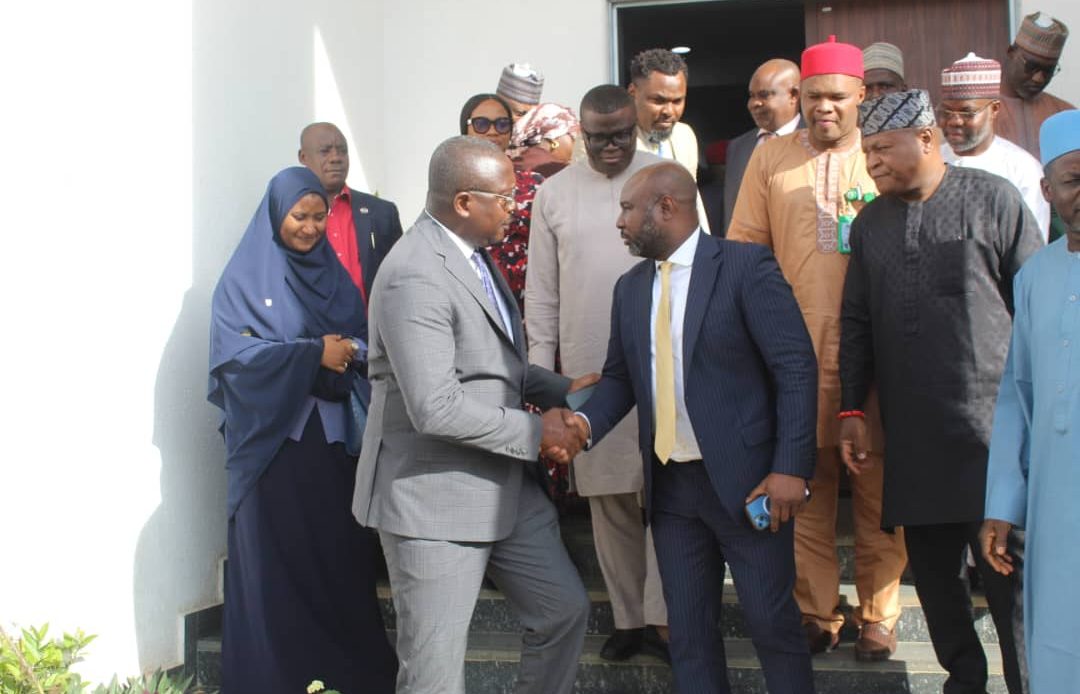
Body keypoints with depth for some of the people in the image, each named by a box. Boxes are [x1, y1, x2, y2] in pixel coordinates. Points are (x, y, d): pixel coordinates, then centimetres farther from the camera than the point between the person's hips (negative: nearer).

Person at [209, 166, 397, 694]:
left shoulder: (335, 276, 13)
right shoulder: (244, 277, -2)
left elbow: (363, 340, 10)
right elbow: (234, 352, -12)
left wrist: (351, 354, -14)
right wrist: (313, 354, -19)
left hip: (331, 436, 4)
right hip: (272, 437, -4)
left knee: (338, 550, 4)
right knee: (275, 558, 0)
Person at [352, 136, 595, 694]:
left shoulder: (473, 256, 10)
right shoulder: (416, 277, -22)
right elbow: (437, 408, -28)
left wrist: (561, 390, 7)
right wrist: (534, 433, -18)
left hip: (506, 488, 9)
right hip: (434, 499, -9)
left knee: (564, 610, 15)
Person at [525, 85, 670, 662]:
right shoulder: (554, 192, 6)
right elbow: (542, 290, 7)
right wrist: (540, 370, 5)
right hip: (588, 370, 2)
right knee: (608, 499, 8)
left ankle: (665, 615, 6)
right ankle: (628, 617, 20)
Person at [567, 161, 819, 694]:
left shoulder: (746, 266, -9)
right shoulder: (630, 287, 10)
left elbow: (797, 368, -11)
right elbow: (620, 378, 14)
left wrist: (790, 467, -17)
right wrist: (586, 422, -7)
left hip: (745, 479, -5)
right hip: (669, 484, 6)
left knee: (772, 621, 4)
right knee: (688, 628, 13)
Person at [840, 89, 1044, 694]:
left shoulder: (994, 200, 0)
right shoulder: (871, 222, 12)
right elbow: (856, 322, 14)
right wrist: (853, 409, 9)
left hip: (992, 427, -4)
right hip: (914, 437, 4)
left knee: (1008, 575, -2)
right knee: (934, 573, 9)